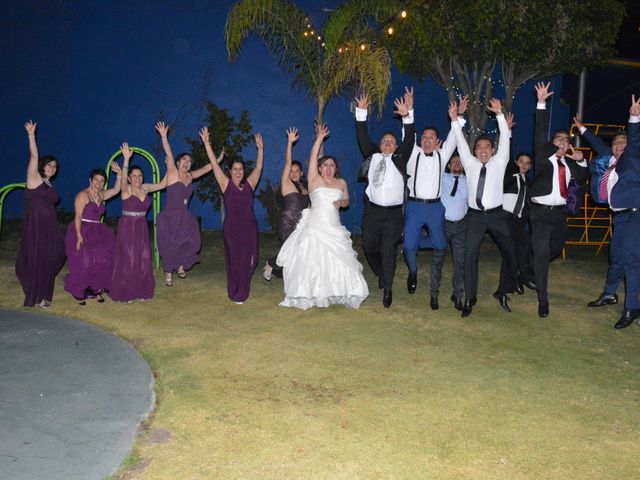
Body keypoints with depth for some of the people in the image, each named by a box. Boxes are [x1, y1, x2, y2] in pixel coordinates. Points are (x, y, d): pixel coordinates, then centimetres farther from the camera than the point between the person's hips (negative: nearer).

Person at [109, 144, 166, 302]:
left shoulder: (145, 188, 6)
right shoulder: (126, 189, -11)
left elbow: (162, 184, 10)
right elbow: (122, 178, -30)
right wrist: (126, 159, -44)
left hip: (142, 228, 5)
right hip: (127, 228, -5)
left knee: (143, 260, 7)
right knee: (127, 260, -2)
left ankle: (140, 291, 17)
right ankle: (125, 293, 9)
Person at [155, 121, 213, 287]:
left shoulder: (190, 176, 8)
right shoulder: (172, 173, -7)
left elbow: (206, 168, 14)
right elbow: (169, 155, -21)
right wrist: (164, 136, -33)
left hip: (185, 218, 5)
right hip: (170, 217, -5)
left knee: (191, 243, -1)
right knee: (169, 246, 4)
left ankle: (181, 265, 26)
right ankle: (168, 274, 21)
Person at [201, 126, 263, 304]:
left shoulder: (249, 184, 7)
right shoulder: (226, 184, 0)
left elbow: (259, 168, 6)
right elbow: (214, 164, -4)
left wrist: (260, 149, -1)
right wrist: (206, 143, -8)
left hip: (249, 226, 2)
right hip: (231, 226, -2)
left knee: (247, 260, 4)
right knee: (233, 259, 5)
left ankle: (242, 293, 15)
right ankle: (234, 293, 17)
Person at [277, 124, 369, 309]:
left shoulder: (341, 182, 9)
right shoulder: (314, 180, -1)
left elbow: (346, 201, 21)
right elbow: (312, 157, -12)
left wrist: (341, 203, -3)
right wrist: (320, 138, -19)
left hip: (334, 229, 3)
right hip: (315, 228, -3)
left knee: (337, 261, 1)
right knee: (312, 262, -1)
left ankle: (336, 293, 15)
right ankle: (311, 294, 10)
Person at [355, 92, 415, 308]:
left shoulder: (400, 159, 8)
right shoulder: (372, 156, 11)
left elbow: (410, 140, -3)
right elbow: (363, 137, 6)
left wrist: (406, 117, -13)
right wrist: (361, 112, -2)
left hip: (394, 212, -2)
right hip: (373, 210, 2)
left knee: (389, 251, -6)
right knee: (369, 247, 9)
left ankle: (387, 288, 3)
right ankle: (381, 274, 35)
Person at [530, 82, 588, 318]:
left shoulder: (569, 163, 12)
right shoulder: (544, 154, 1)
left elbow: (583, 177, 22)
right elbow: (540, 131, -6)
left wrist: (580, 160, 5)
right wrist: (541, 103, -11)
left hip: (560, 211, 6)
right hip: (541, 211, -6)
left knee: (557, 248, 19)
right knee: (541, 253, -6)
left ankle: (532, 271, 47)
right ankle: (543, 299, 0)